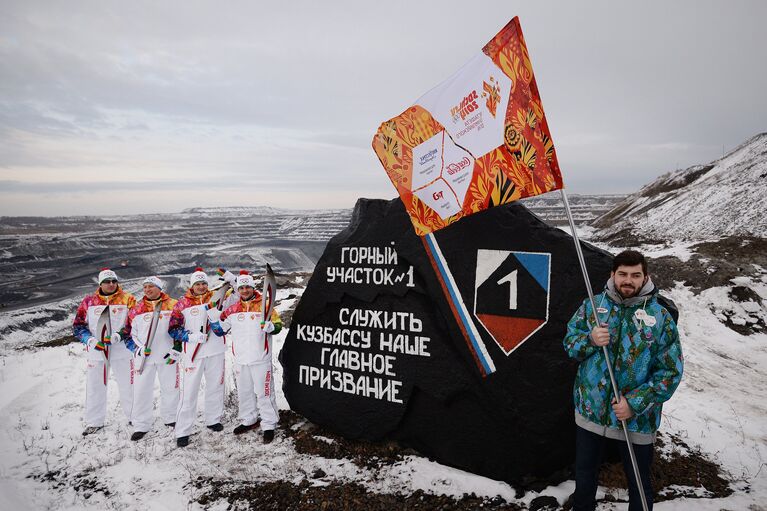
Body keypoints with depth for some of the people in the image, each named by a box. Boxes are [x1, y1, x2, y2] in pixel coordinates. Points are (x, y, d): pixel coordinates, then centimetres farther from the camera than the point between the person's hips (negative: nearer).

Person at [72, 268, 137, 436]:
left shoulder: (127, 299, -1)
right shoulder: (89, 301, 6)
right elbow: (78, 325, 7)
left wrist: (118, 336, -19)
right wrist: (90, 340, -9)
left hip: (121, 349, -2)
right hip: (96, 350, 3)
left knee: (127, 386, 4)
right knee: (95, 386, 10)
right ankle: (94, 422, 26)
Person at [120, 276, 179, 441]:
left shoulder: (173, 305, 0)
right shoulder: (136, 309, 5)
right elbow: (129, 332, 10)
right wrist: (138, 348, -3)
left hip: (167, 355, 0)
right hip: (144, 356, 1)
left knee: (170, 387, 10)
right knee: (141, 389, 1)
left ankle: (170, 418, 29)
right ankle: (141, 425, 14)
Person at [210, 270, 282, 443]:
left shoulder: (264, 306, -4)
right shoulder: (232, 310, 8)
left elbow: (278, 325, -5)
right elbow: (220, 330, 11)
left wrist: (270, 326, -25)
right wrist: (214, 318, -5)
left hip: (261, 359, -5)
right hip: (240, 359, 5)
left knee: (264, 392, 0)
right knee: (244, 392, 18)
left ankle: (269, 425, 12)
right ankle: (248, 420, 35)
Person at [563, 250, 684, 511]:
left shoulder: (660, 317, -10)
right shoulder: (591, 305, -2)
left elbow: (671, 371, -9)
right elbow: (569, 343, 3)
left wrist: (635, 404, -17)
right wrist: (590, 340, -20)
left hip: (637, 419, -2)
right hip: (590, 411, 2)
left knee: (639, 483, 18)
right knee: (584, 475, 22)